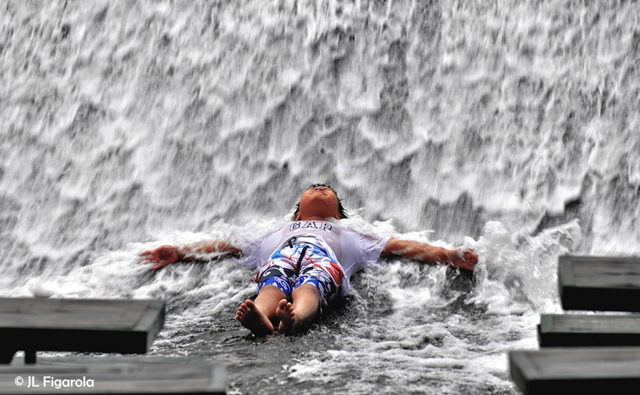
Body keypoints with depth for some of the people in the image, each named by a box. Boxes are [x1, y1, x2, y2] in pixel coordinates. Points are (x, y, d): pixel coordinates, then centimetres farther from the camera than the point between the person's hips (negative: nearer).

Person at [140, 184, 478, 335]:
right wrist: (177, 253, 29)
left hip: (325, 257, 0)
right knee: (273, 285, -37)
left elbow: (400, 246, 33)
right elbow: (224, 246, 39)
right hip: (282, 253, 0)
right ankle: (260, 319, -68)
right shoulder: (277, 232, 47)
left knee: (308, 287, -38)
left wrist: (448, 255, 19)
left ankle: (294, 318, -69)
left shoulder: (349, 235, 45)